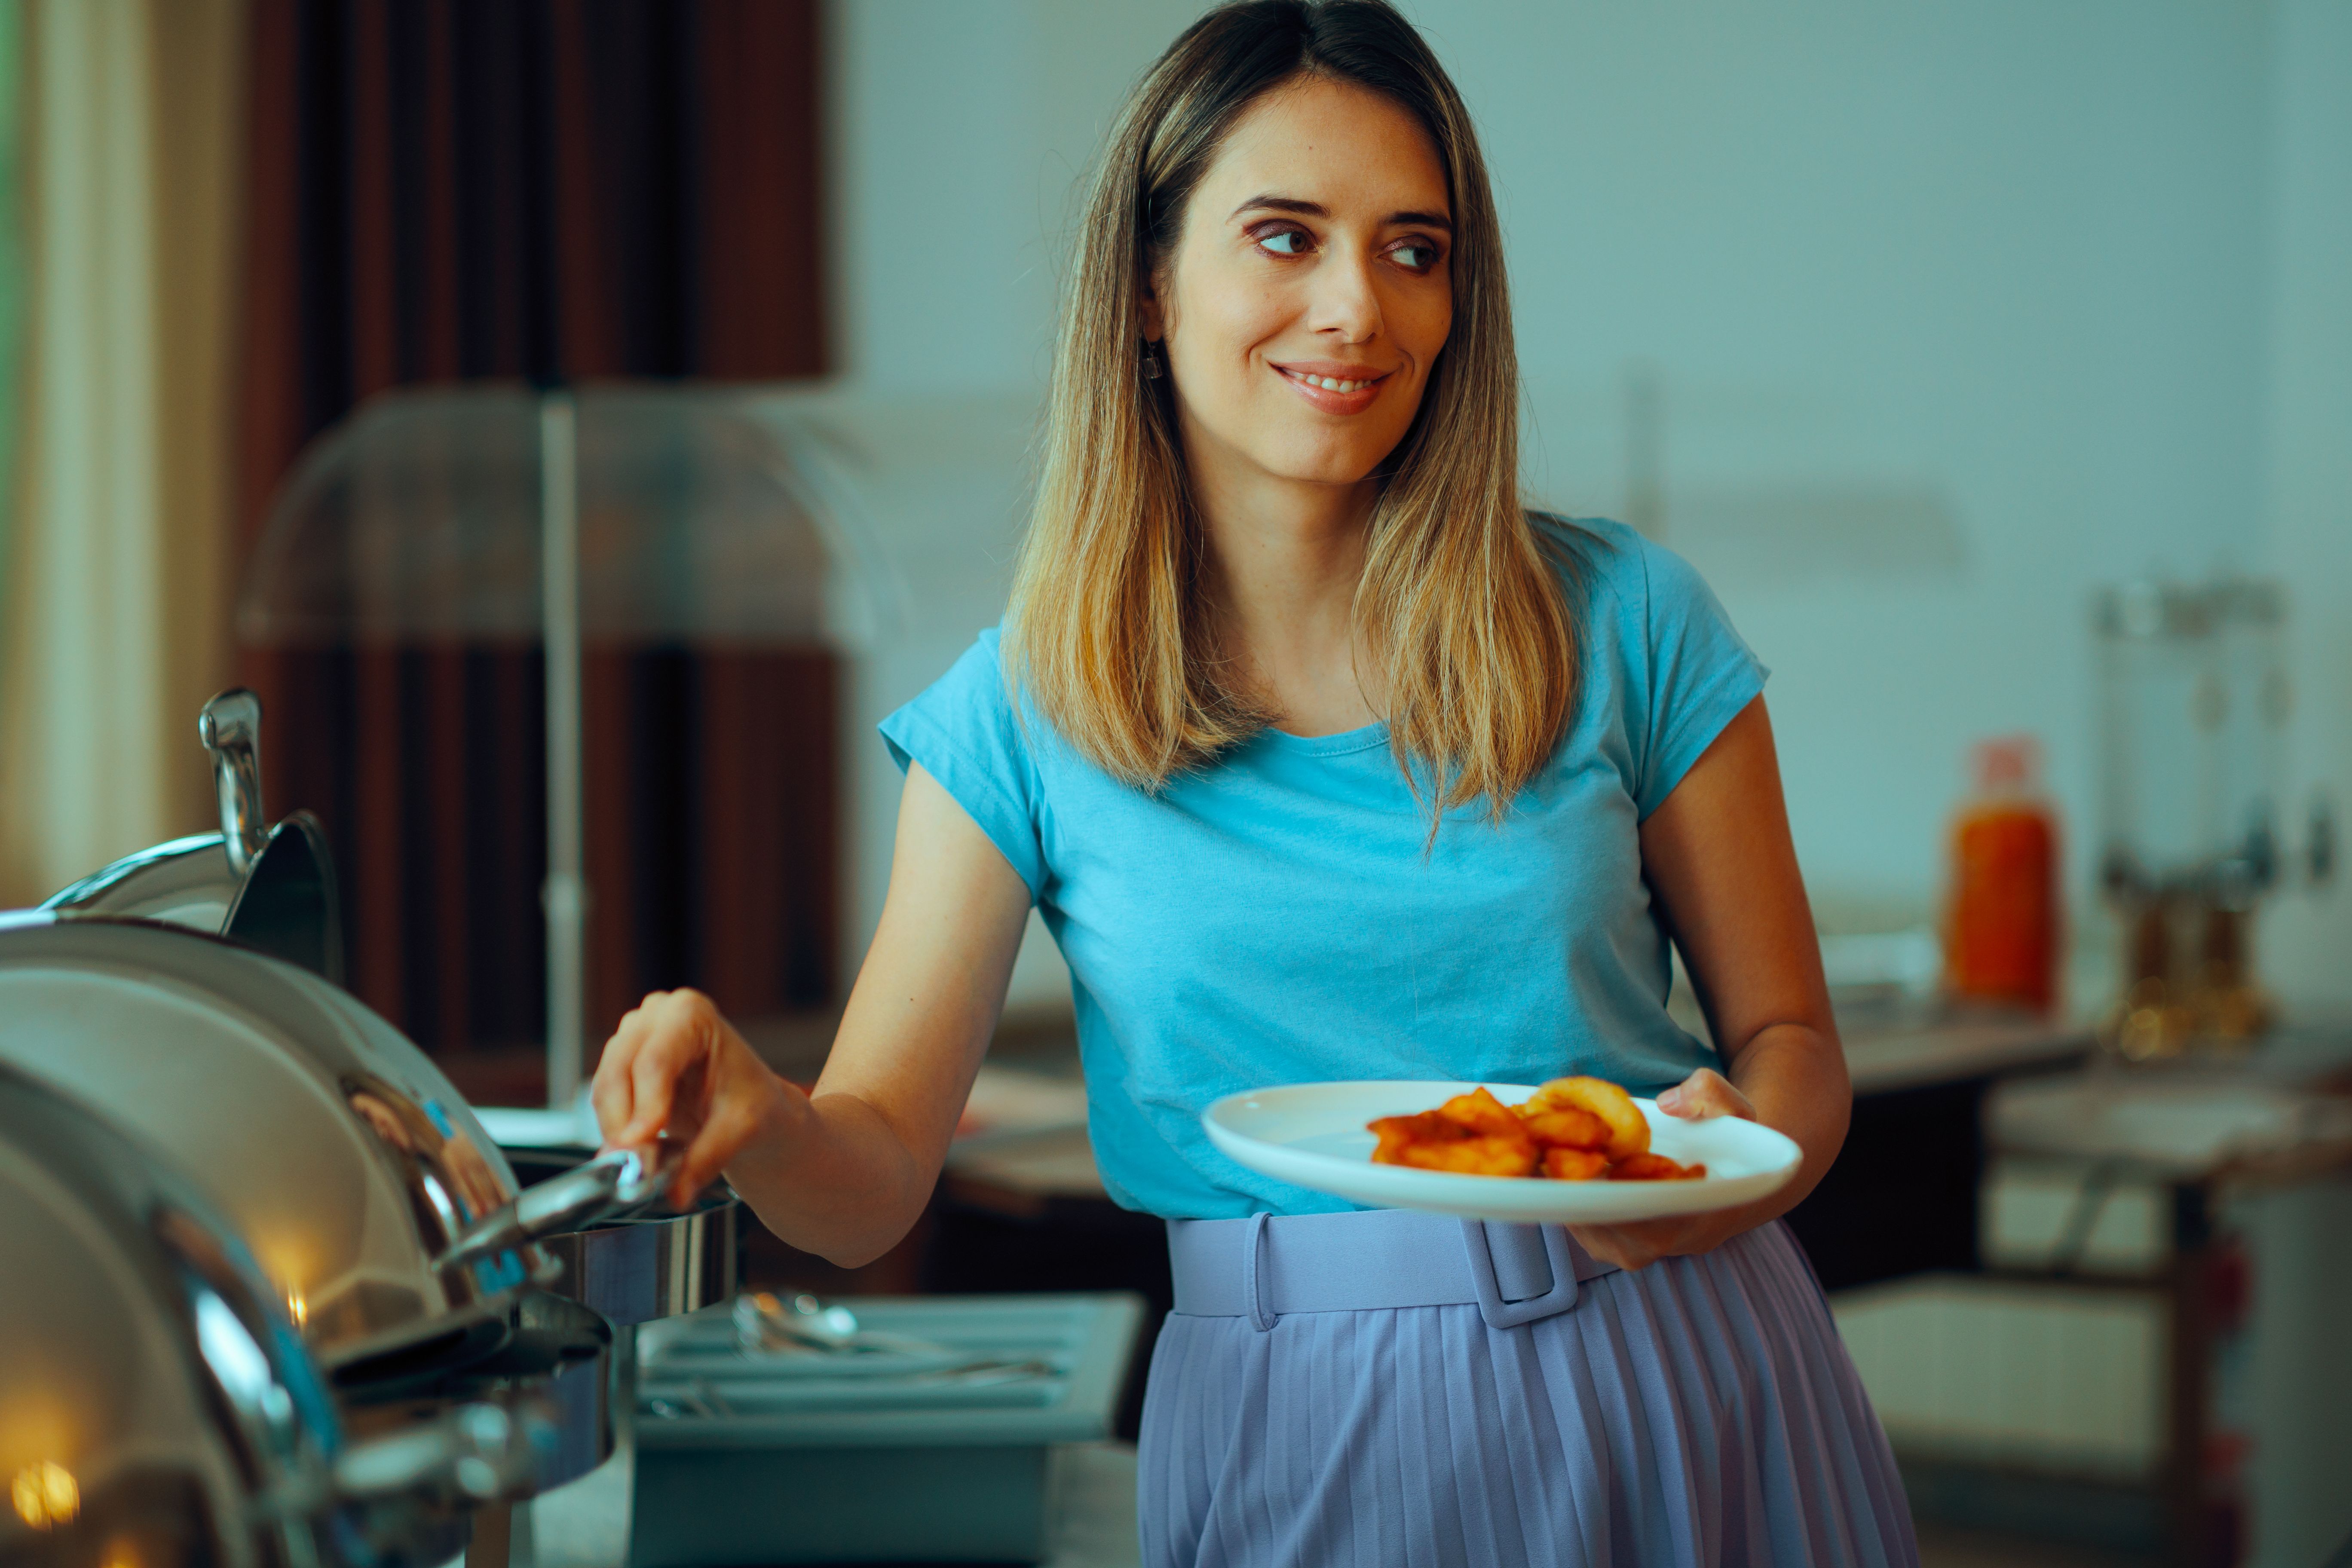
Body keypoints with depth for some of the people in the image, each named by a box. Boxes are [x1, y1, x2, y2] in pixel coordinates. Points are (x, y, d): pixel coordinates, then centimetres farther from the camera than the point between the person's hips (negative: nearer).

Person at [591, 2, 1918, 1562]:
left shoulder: (1620, 621, -4)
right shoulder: (1023, 716, -4)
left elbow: (1788, 1032, 3)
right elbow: (871, 1179, -7)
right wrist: (755, 1115, -30)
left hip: (1669, 1390, 1)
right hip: (1294, 1431, 0)